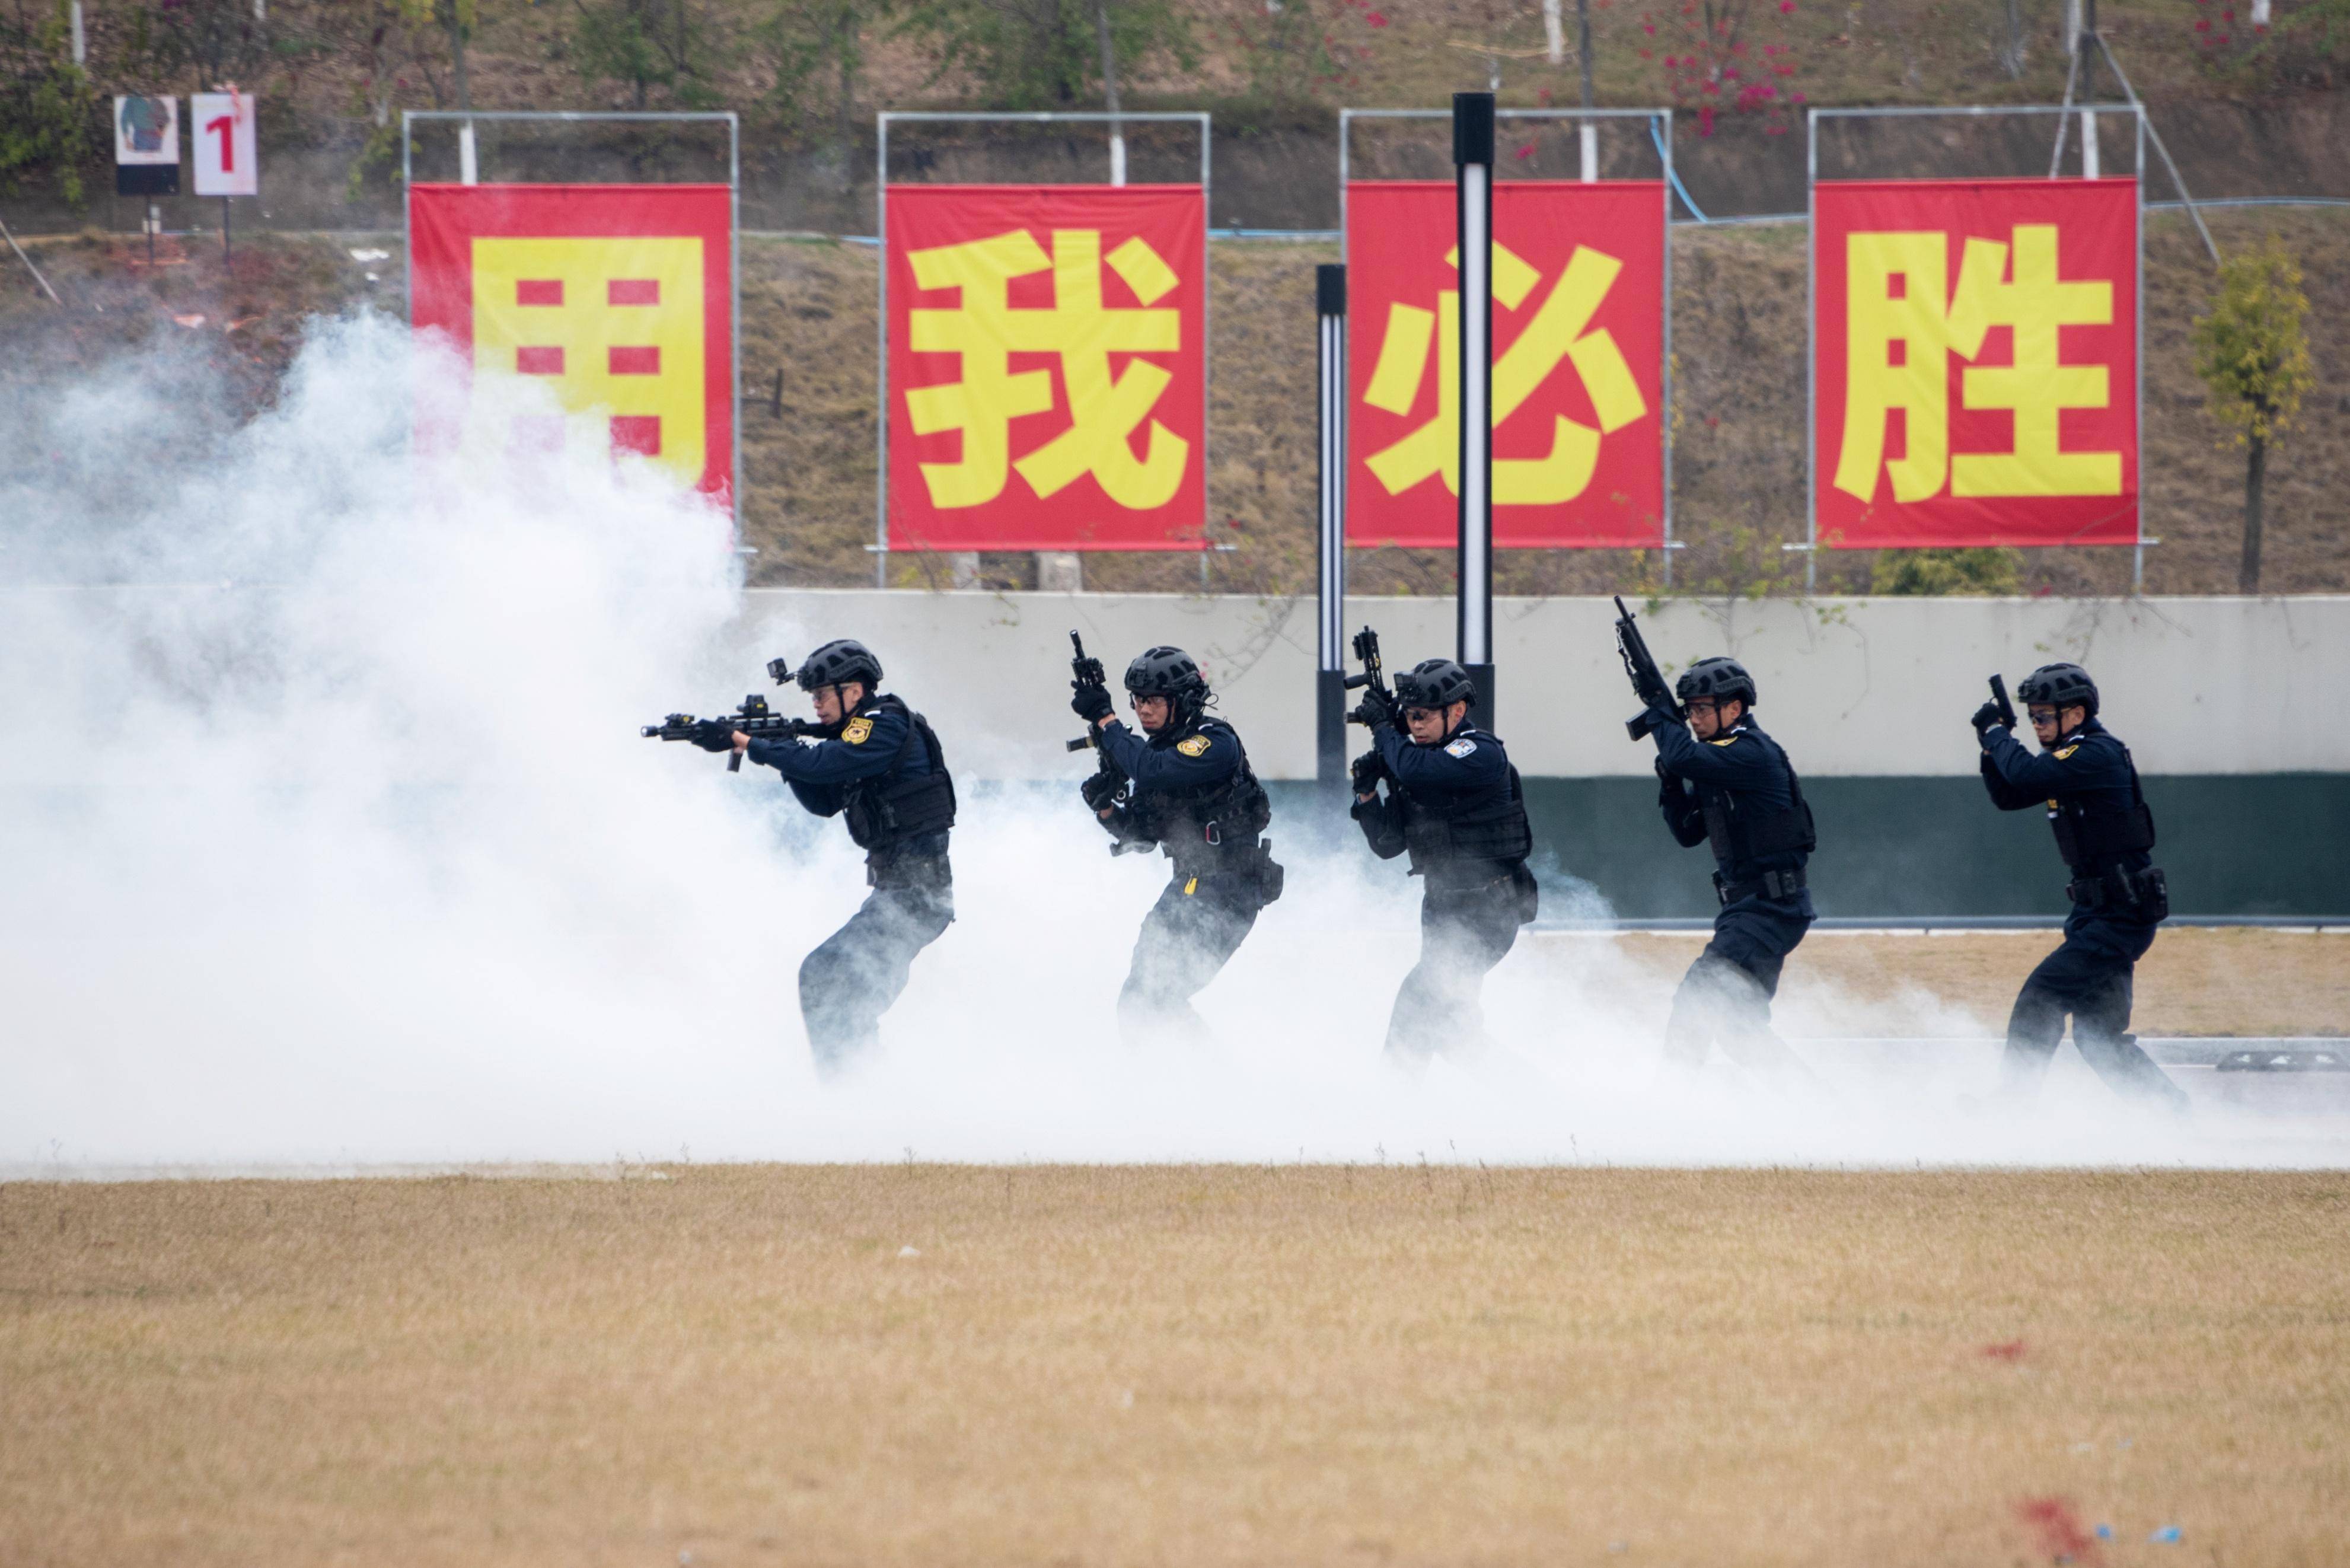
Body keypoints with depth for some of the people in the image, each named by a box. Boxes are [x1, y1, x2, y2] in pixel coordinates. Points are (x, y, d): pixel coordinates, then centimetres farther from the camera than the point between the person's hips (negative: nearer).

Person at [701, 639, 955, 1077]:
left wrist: (748, 744, -15)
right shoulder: (864, 732, 17)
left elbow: (821, 763, -24)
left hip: (913, 894, -11)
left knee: (823, 975, -15)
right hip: (904, 891, 11)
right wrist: (784, 750, 5)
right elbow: (824, 802, 19)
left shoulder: (887, 726, -13)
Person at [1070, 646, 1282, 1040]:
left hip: (1227, 890, -10)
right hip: (1189, 885, 10)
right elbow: (1140, 836, 14)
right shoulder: (1156, 749, 11)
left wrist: (1104, 719, -23)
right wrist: (1105, 808, -6)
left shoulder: (1215, 742, -15)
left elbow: (1152, 771, -31)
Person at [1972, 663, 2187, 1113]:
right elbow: (2008, 796, 19)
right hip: (2098, 911, 10)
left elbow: (2026, 774, -27)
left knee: (2042, 994, -16)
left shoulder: (2098, 754, -16)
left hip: (2121, 917, -10)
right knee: (2096, 1033, 11)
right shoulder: (2070, 758, 14)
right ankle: (2173, 1107, 16)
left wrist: (1996, 733, -10)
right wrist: (1992, 742, 4)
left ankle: (2013, 1099, -17)